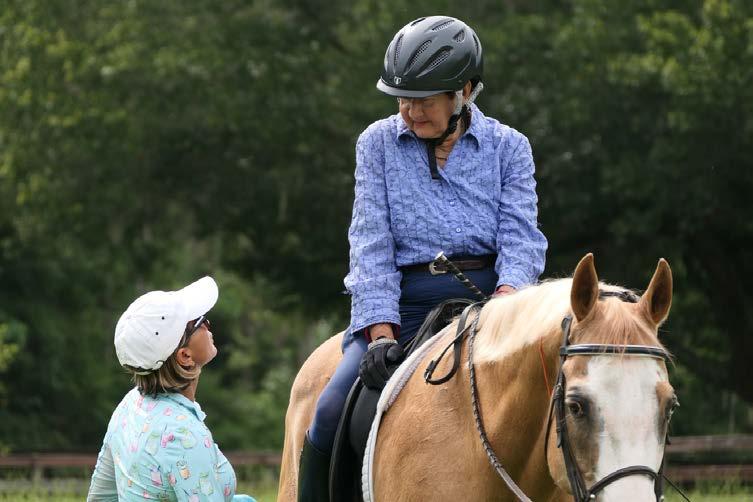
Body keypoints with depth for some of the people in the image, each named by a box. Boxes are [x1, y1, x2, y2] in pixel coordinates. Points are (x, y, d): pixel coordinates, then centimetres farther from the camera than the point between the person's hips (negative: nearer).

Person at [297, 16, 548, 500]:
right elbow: (371, 245, 1)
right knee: (332, 416, -21)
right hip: (403, 304, 0)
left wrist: (506, 303, -23)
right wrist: (382, 333, -13)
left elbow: (520, 239, -1)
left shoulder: (509, 147, 8)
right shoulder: (378, 143, 8)